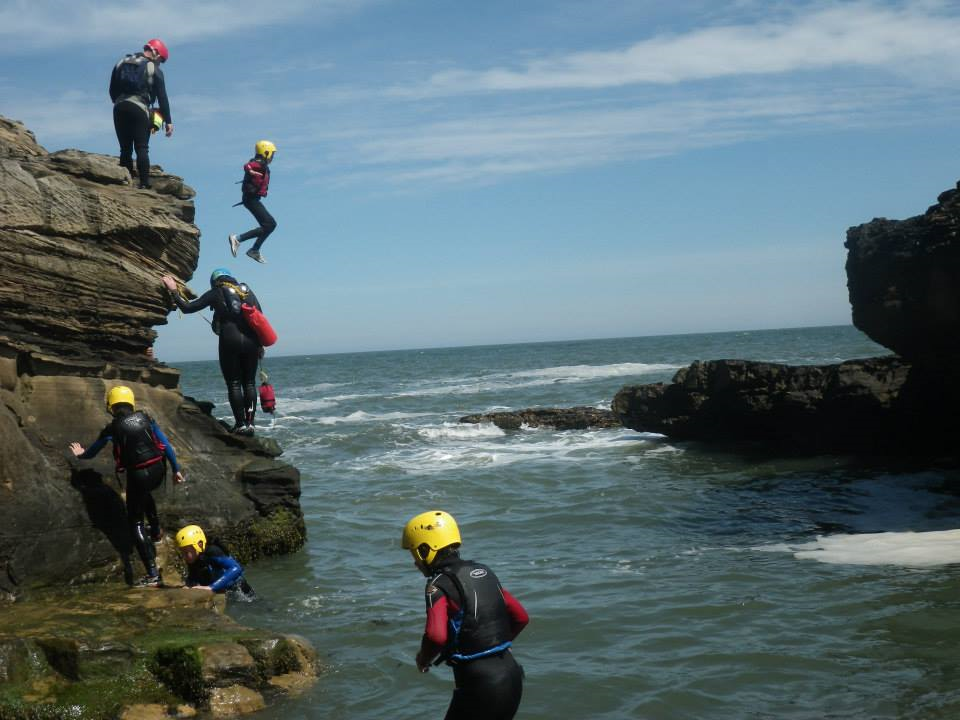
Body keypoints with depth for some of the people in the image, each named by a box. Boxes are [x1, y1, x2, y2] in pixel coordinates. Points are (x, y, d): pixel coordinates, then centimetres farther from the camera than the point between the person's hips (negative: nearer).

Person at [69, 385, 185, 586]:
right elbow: (166, 445, 7)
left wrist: (81, 454, 38)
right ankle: (156, 532, 49)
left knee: (135, 523, 4)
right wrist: (176, 469, 16)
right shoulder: (145, 418, 7)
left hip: (138, 476, -4)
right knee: (145, 494, 40)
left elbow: (92, 451, 15)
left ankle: (152, 573, -5)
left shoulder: (113, 428, -2)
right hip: (158, 471, 5)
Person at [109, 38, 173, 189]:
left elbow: (112, 90, 18)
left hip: (119, 108, 4)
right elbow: (162, 97, 1)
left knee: (125, 149, 8)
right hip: (139, 109, -4)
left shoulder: (121, 64, 18)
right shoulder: (154, 69, 4)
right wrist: (168, 121, 1)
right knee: (142, 149, -6)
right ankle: (144, 184, -14)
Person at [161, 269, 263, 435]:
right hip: (251, 341, 3)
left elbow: (188, 307, 5)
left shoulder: (216, 293, 7)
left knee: (234, 384, 2)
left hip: (230, 341, -3)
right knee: (249, 383, 9)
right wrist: (260, 344, 16)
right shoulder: (247, 291, 17)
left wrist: (174, 291, 16)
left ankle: (241, 425, -3)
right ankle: (250, 423, 5)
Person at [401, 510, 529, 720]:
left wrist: (423, 660, -8)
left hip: (479, 685, -7)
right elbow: (521, 617, 15)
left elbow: (436, 636, -28)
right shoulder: (483, 571, 10)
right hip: (512, 677, 7)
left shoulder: (439, 585, -12)